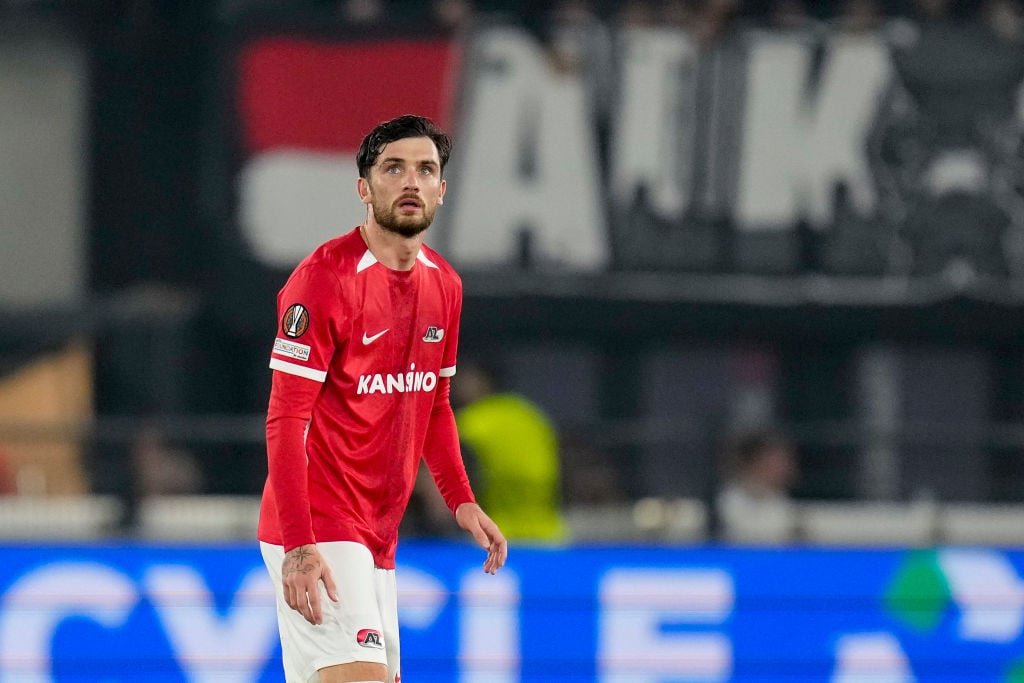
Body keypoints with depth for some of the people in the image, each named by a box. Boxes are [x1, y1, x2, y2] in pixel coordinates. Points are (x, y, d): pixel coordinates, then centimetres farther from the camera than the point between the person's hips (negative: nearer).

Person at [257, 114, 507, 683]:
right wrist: (299, 545, -24)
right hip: (319, 532, -8)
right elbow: (286, 421, -16)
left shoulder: (443, 285, 11)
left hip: (378, 535, 8)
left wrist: (461, 500, 10)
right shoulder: (325, 279, -13)